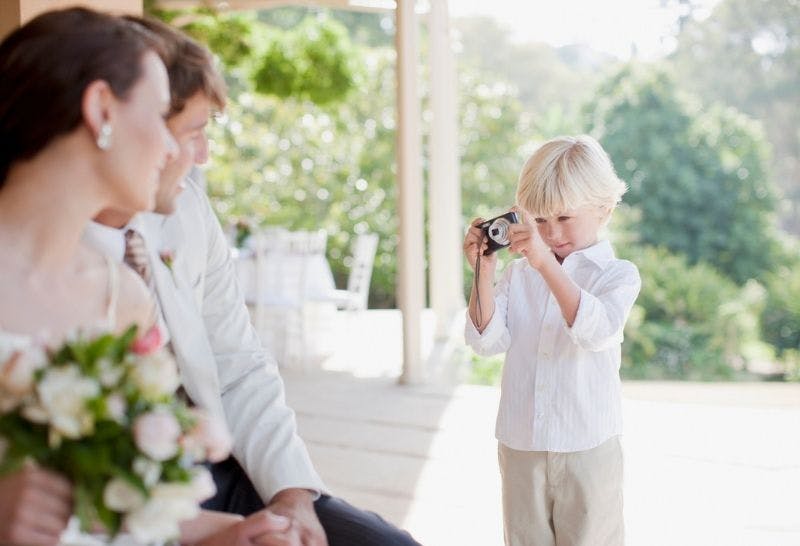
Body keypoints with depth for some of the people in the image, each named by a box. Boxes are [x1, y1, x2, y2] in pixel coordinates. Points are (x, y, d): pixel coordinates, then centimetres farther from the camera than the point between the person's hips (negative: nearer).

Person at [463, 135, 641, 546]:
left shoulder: (617, 274, -6)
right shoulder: (518, 274, 4)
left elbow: (596, 330, -26)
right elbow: (488, 341, -4)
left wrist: (546, 263, -36)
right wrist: (483, 274, -17)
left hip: (588, 447, -3)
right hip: (520, 446, 3)